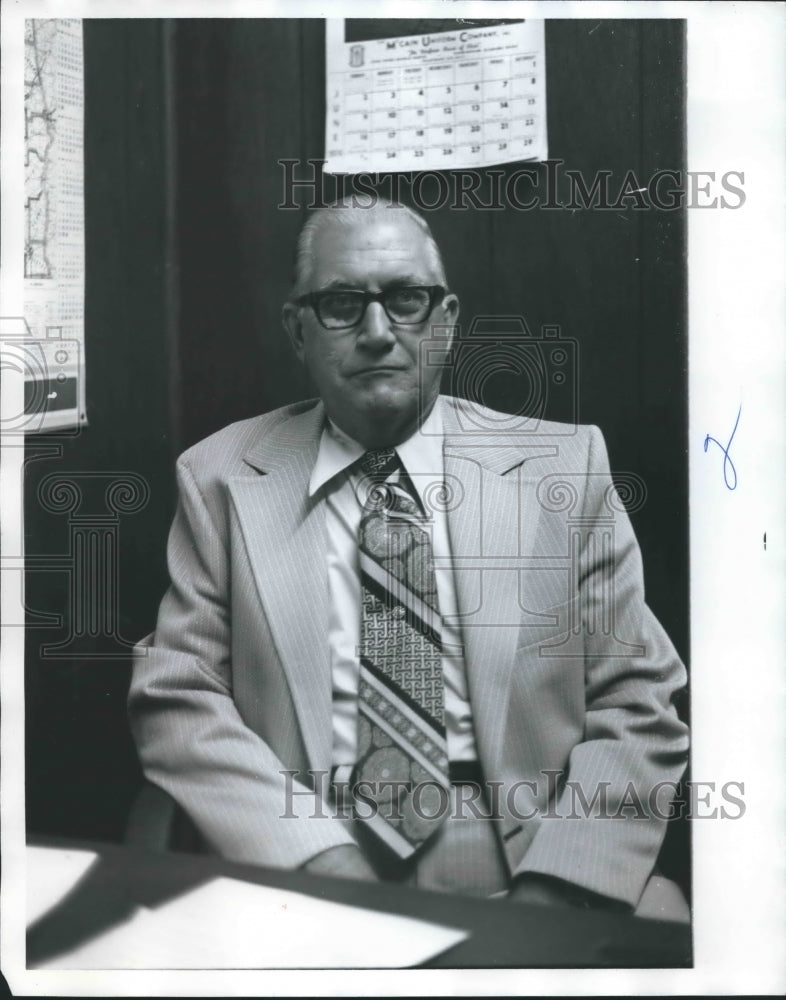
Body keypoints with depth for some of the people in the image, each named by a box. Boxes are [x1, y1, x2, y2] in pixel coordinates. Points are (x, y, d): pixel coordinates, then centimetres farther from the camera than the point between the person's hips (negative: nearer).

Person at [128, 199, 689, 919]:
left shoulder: (565, 468, 7)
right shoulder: (219, 480, 8)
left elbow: (636, 705, 3)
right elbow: (176, 699, 2)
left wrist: (553, 892, -12)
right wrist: (321, 857, -13)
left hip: (522, 868, 1)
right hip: (298, 883, 0)